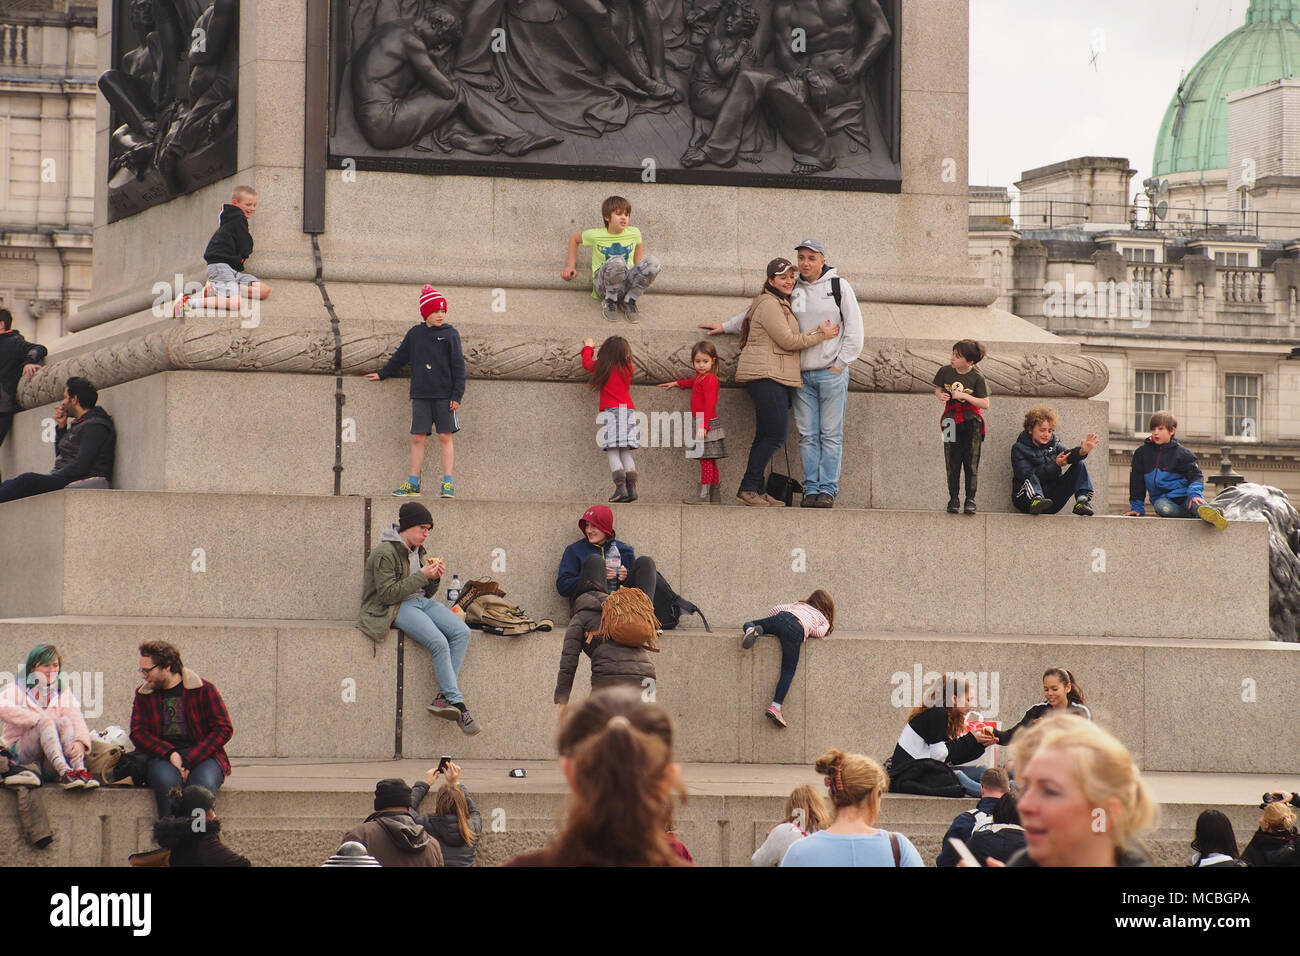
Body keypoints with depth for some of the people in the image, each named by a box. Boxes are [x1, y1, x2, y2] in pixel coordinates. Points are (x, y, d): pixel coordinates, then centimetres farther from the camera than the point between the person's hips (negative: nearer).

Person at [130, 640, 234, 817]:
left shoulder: (203, 690, 3)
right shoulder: (143, 694, 13)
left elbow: (224, 729, -1)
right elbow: (137, 733, 6)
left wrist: (189, 760, -11)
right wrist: (170, 754, -13)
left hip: (201, 755, -1)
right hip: (161, 758, 1)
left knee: (203, 784, -35)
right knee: (167, 780, -34)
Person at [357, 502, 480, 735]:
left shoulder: (418, 551, 16)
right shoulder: (385, 553, -11)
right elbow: (388, 594, -19)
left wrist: (435, 578, -2)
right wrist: (422, 575, -18)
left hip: (421, 602, 8)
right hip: (396, 609, -8)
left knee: (462, 632, -17)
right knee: (439, 642, -29)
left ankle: (443, 697, -20)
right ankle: (457, 705, -24)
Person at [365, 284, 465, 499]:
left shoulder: (450, 334, 0)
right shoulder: (415, 334, 9)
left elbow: (458, 366, -1)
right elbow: (400, 358, 22)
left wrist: (457, 395, -7)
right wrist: (382, 374, 27)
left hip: (444, 395, -3)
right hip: (420, 395, 3)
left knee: (445, 437, -3)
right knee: (417, 438, 1)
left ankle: (448, 483, -2)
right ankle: (412, 483, 6)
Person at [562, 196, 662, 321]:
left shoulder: (634, 233, 3)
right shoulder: (595, 235, -3)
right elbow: (574, 238, 17)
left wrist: (639, 271, 19)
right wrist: (571, 266, 14)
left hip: (628, 284, 3)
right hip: (603, 285, -3)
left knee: (653, 263, -28)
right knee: (617, 261, -40)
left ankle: (629, 301, -8)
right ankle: (610, 301, -12)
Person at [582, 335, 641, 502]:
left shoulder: (603, 367, 1)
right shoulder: (628, 369, 7)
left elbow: (587, 363, 20)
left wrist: (588, 347, 38)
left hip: (611, 411, -4)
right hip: (628, 411, 4)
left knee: (612, 452, -8)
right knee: (626, 453, 7)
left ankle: (620, 487, -22)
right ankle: (631, 488, -1)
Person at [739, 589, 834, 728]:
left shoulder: (799, 604, 39)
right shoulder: (824, 621, 30)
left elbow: (776, 609, 26)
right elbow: (820, 632, 8)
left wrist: (768, 626, 39)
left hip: (782, 617, 3)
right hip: (796, 631, -3)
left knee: (747, 624, 21)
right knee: (788, 671, -3)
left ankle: (751, 629, -16)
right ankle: (775, 706, -19)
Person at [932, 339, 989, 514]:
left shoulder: (977, 377, -13)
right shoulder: (946, 371, -4)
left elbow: (985, 404, -12)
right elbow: (938, 387, 14)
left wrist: (963, 396, -22)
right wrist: (940, 394, -9)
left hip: (971, 421, -2)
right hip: (951, 419, 2)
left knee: (971, 462, -2)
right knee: (952, 462, 1)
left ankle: (970, 500, 6)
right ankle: (953, 499, 8)